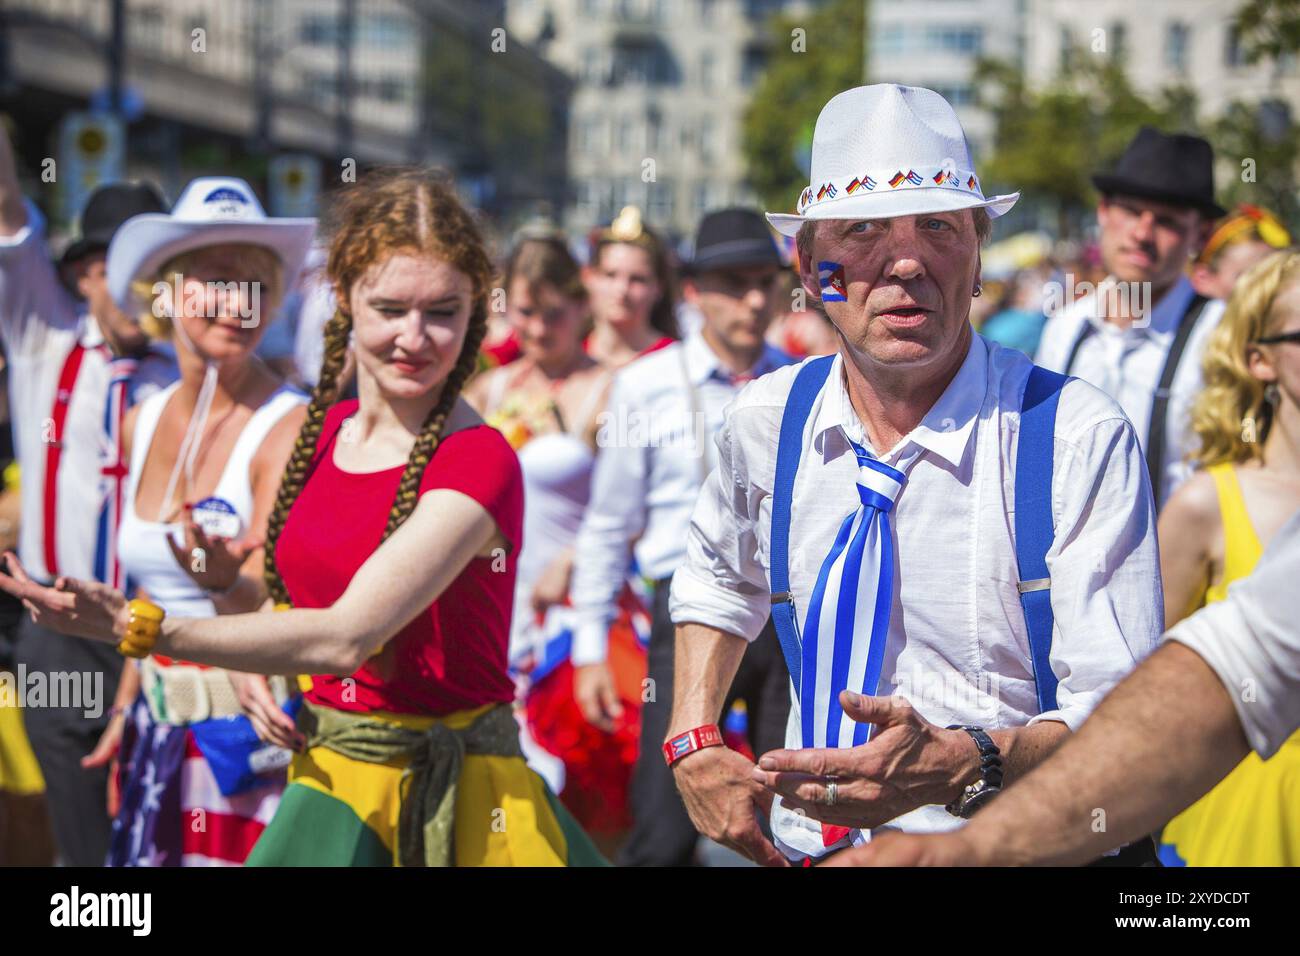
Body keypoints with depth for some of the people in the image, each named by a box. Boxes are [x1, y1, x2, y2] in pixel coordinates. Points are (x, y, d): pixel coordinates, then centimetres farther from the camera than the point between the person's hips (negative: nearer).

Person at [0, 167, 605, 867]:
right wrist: (264, 672, 0)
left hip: (450, 797, -5)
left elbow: (346, 635, -27)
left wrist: (136, 627, -28)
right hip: (328, 777, 6)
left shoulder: (478, 463, -18)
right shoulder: (324, 431, 5)